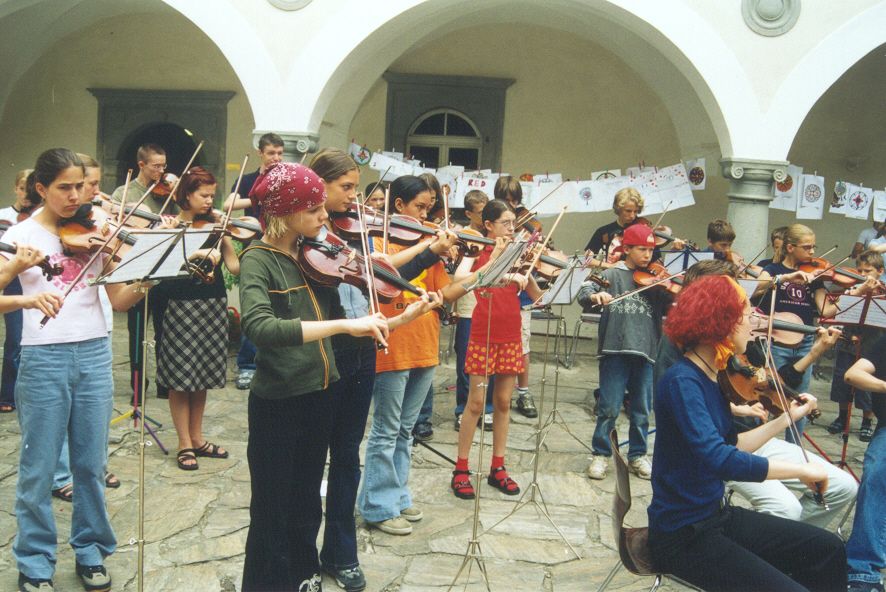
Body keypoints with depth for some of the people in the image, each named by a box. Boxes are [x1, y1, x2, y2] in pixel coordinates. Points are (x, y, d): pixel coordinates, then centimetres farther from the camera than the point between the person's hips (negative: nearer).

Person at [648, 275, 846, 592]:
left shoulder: (712, 377, 4)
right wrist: (801, 469, -26)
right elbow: (720, 460, -36)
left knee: (828, 548, 14)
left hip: (716, 515, 9)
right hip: (683, 536, -9)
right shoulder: (681, 382, -24)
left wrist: (787, 417, 16)